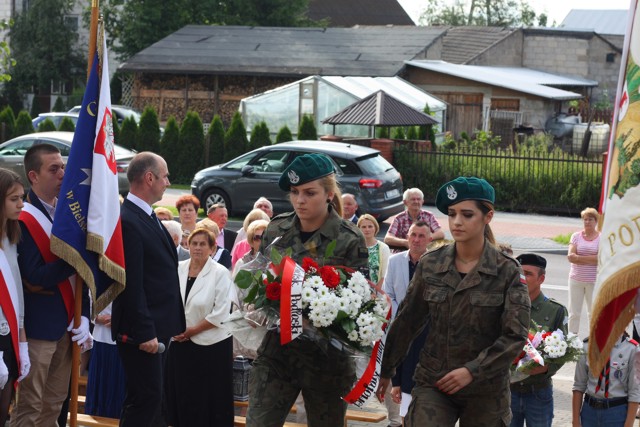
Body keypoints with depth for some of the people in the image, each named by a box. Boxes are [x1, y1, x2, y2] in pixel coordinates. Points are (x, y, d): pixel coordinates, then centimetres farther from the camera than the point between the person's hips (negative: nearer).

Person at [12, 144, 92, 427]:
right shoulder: (23, 219, -14)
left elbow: (78, 270, 10)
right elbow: (35, 277, -19)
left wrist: (84, 316, 3)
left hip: (66, 325, 7)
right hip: (37, 327, -7)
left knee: (54, 404, 12)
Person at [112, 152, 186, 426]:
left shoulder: (148, 218, 13)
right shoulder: (128, 221, -18)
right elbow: (131, 285, -22)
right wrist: (145, 333, -22)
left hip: (156, 328, 10)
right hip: (142, 331, -10)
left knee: (150, 398, 16)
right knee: (146, 399, -7)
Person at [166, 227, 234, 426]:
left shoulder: (220, 273, -9)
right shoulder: (178, 269, 4)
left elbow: (221, 313, -14)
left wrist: (193, 330, -13)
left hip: (211, 343, -4)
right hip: (181, 342, 4)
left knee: (209, 397, 1)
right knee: (182, 393, 9)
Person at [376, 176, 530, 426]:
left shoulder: (507, 272, -6)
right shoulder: (429, 265, 0)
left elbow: (516, 336, -10)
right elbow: (406, 322, 8)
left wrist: (472, 371, -19)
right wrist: (386, 370, 13)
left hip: (486, 389, -1)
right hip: (433, 383, 1)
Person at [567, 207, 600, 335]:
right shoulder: (576, 236, 6)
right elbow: (571, 256, -5)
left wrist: (578, 257, -13)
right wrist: (591, 259, -13)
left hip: (594, 280, -2)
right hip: (576, 279, 2)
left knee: (593, 312, 6)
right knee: (574, 313, 4)